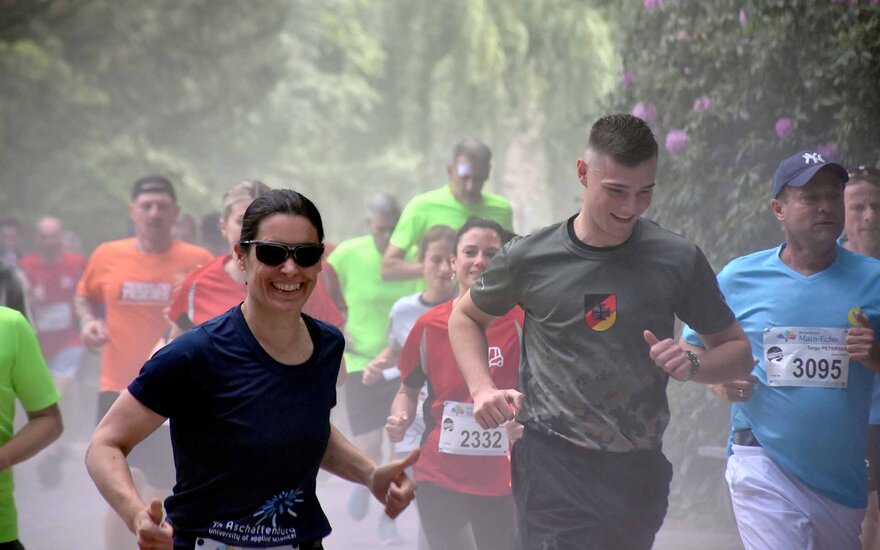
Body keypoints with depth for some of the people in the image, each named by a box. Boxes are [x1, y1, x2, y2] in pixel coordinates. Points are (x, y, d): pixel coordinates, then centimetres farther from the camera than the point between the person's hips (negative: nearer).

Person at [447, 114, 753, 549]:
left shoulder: (678, 260, 0)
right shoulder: (530, 259, -2)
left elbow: (737, 351, 8)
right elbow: (466, 317, 16)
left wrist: (692, 366, -15)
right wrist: (482, 390, -2)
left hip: (639, 471, 3)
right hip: (553, 468, -3)